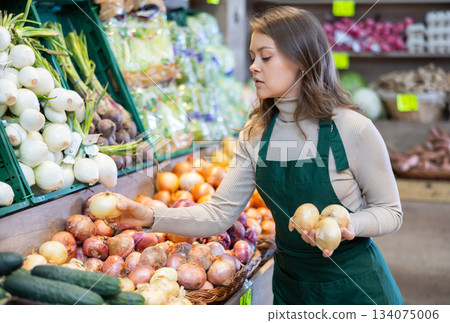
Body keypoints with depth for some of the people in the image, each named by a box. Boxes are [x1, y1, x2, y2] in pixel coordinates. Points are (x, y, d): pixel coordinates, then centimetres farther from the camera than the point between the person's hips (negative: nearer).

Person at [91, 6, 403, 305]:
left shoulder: (353, 129, -18)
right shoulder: (255, 135, -3)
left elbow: (389, 212, -9)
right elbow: (220, 214, -6)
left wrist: (348, 225, -29)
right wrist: (152, 216, -19)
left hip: (354, 284, -4)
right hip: (290, 282, 5)